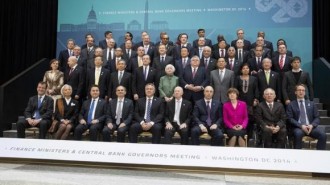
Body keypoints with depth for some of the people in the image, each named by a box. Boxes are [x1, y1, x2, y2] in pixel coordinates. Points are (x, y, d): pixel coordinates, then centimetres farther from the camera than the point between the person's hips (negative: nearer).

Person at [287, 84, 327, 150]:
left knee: (323, 135, -26)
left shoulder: (311, 104, 19)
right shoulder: (291, 105, 9)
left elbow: (317, 118, 12)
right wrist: (301, 126, -16)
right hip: (298, 127, -3)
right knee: (298, 134, -37)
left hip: (311, 127, 3)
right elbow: (290, 119, -1)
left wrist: (312, 125, -9)